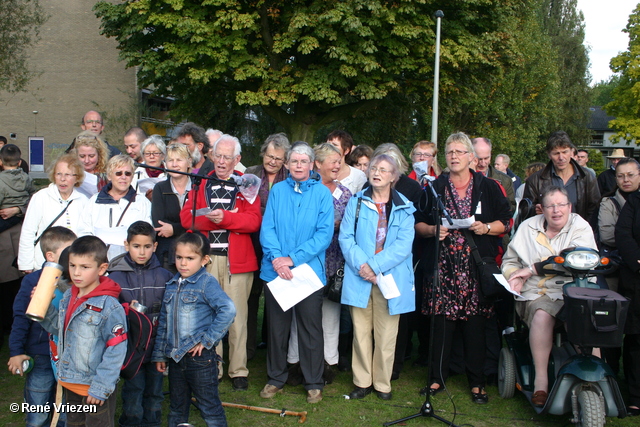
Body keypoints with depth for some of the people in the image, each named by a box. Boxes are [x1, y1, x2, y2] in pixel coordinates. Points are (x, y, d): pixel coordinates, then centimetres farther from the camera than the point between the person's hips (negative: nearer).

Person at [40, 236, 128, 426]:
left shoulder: (109, 306, -22)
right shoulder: (68, 296, 2)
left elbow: (116, 350, -21)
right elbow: (60, 329, 12)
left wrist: (101, 387, -19)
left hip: (96, 389, -7)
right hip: (70, 383, 7)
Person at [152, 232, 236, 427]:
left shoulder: (206, 283, -12)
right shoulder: (171, 285, 8)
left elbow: (228, 310, -25)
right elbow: (163, 322, 15)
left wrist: (207, 339, -21)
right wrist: (159, 354, 15)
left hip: (200, 356, -6)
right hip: (175, 357, 7)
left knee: (209, 406, 4)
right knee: (177, 407, 20)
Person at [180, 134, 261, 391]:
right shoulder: (201, 183, 14)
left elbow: (254, 220, -7)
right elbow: (186, 216, 1)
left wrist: (225, 217, -19)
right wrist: (213, 219, -12)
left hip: (237, 259, -2)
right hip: (205, 257, 2)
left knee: (237, 316, 1)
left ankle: (239, 371, 12)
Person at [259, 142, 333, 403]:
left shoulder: (322, 193, -2)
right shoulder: (277, 191, 5)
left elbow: (325, 234, -10)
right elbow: (267, 228, -1)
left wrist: (294, 259, -16)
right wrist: (275, 258, -18)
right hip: (275, 271, 2)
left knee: (310, 328, 7)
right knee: (277, 326, 12)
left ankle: (314, 383, 21)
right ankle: (276, 379, 28)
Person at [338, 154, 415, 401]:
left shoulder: (404, 208, 5)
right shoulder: (357, 202, 8)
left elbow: (403, 245, -6)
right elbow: (346, 237, 0)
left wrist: (376, 266, -16)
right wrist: (361, 265, -15)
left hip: (391, 277, 0)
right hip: (359, 278, 1)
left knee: (386, 334, 5)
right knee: (361, 331, 5)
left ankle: (382, 383, 18)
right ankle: (362, 382, 18)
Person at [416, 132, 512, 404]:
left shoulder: (488, 187, 7)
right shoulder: (434, 188, 10)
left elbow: (506, 222, 8)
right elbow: (418, 223, 11)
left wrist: (486, 228, -10)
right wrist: (433, 230, -9)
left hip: (476, 266, -1)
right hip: (443, 266, 1)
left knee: (475, 324, 1)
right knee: (441, 320, 0)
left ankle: (476, 382, 14)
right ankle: (437, 377, 14)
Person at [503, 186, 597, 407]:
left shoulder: (581, 228, 7)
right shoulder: (528, 227, 16)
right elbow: (509, 260, 21)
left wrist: (532, 269, -13)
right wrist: (515, 276, -3)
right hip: (534, 294, 1)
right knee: (542, 316, -33)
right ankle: (540, 380, -24)